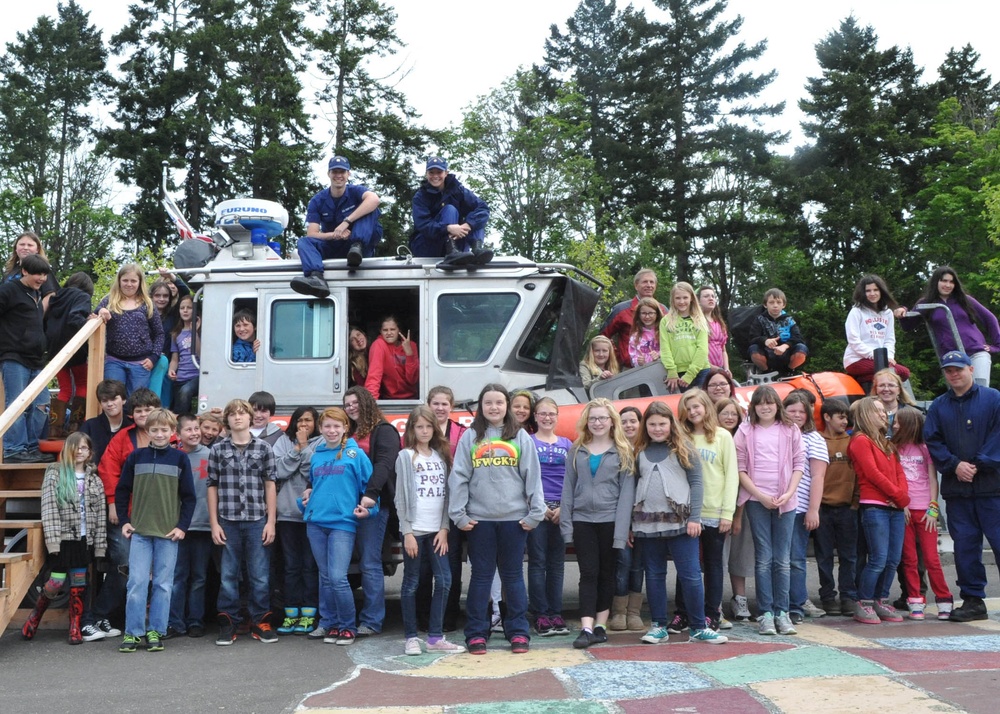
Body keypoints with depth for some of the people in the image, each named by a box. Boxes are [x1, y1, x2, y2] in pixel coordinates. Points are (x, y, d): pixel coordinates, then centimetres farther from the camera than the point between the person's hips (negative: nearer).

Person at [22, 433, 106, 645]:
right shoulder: (55, 474, 0)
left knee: (79, 584, 5)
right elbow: (48, 509, -8)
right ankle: (34, 618, 19)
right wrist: (52, 541, -16)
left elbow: (100, 515, 7)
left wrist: (100, 546, 2)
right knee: (56, 582, -5)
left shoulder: (94, 479, 9)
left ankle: (75, 628, 13)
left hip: (84, 540, 3)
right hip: (63, 538, -3)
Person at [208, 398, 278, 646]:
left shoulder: (263, 449, 5)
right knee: (228, 576, 5)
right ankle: (228, 623, 15)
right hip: (228, 522, 0)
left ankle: (260, 622, 14)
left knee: (260, 576, 3)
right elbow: (212, 487, 5)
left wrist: (271, 522, -1)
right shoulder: (217, 450, 6)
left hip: (257, 521, 0)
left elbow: (270, 486, 5)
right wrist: (214, 524, 0)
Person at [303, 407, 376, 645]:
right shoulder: (316, 456, 14)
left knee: (338, 578, -11)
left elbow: (370, 485, -1)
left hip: (342, 522, -5)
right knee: (325, 577, 12)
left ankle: (348, 627, 4)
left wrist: (368, 509, -14)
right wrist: (307, 497, 9)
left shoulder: (355, 454, -1)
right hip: (316, 522, 5)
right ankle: (328, 623, 22)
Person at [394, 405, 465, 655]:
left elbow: (446, 494, 10)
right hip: (414, 529, -4)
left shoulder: (441, 456, 12)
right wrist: (407, 532, -11)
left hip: (437, 530, 4)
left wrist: (444, 528, 0)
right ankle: (411, 637, 10)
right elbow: (401, 497, -5)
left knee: (444, 580, 0)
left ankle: (435, 637, 8)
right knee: (411, 583, 1)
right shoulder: (406, 456, -1)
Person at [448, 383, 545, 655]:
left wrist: (535, 513, -4)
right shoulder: (470, 437, 5)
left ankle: (518, 632, 16)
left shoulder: (520, 437, 5)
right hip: (479, 518, 0)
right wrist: (459, 514, -5)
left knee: (513, 576, 8)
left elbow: (532, 476, 2)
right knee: (481, 576, 6)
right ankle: (476, 633, 13)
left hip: (514, 518, 0)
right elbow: (459, 476, 1)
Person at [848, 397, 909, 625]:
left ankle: (881, 602, 17)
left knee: (893, 559, 6)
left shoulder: (886, 443, 21)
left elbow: (899, 471, 16)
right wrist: (901, 497, -7)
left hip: (896, 508, 8)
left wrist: (903, 498, -1)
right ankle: (863, 605, 0)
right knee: (878, 560, -10)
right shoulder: (861, 441, -4)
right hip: (874, 507, -8)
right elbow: (872, 473, -11)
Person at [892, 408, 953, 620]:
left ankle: (944, 602, 8)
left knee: (931, 558, -2)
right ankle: (915, 603, 7)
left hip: (924, 510, -2)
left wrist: (933, 508, -6)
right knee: (909, 559, 2)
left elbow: (933, 479, 3)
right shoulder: (894, 449, 9)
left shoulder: (925, 449, 5)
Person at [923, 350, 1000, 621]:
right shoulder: (938, 407, 11)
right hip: (956, 488, 4)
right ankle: (973, 601, 14)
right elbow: (932, 441, 6)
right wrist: (955, 465, -9)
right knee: (965, 545, 6)